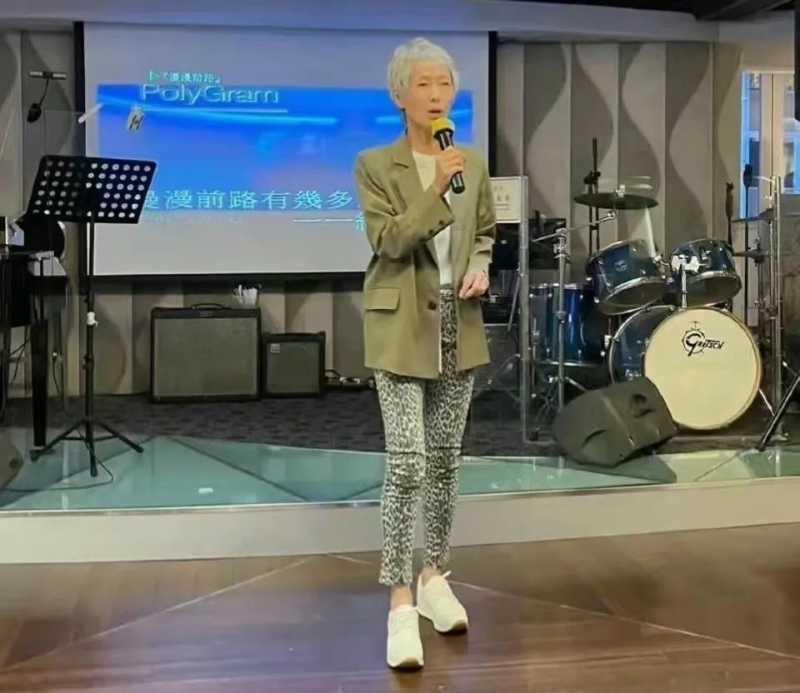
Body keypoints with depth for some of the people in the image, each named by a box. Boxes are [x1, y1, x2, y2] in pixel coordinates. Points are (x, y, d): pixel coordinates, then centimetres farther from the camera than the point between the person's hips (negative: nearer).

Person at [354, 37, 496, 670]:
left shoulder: (474, 164, 8)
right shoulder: (375, 166, -6)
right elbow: (388, 242, -16)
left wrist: (482, 267, -2)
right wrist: (436, 190, -25)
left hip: (458, 329, 5)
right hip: (403, 331, -5)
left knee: (445, 459, 12)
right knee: (407, 467, -10)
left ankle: (434, 577, 28)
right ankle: (401, 606, -2)